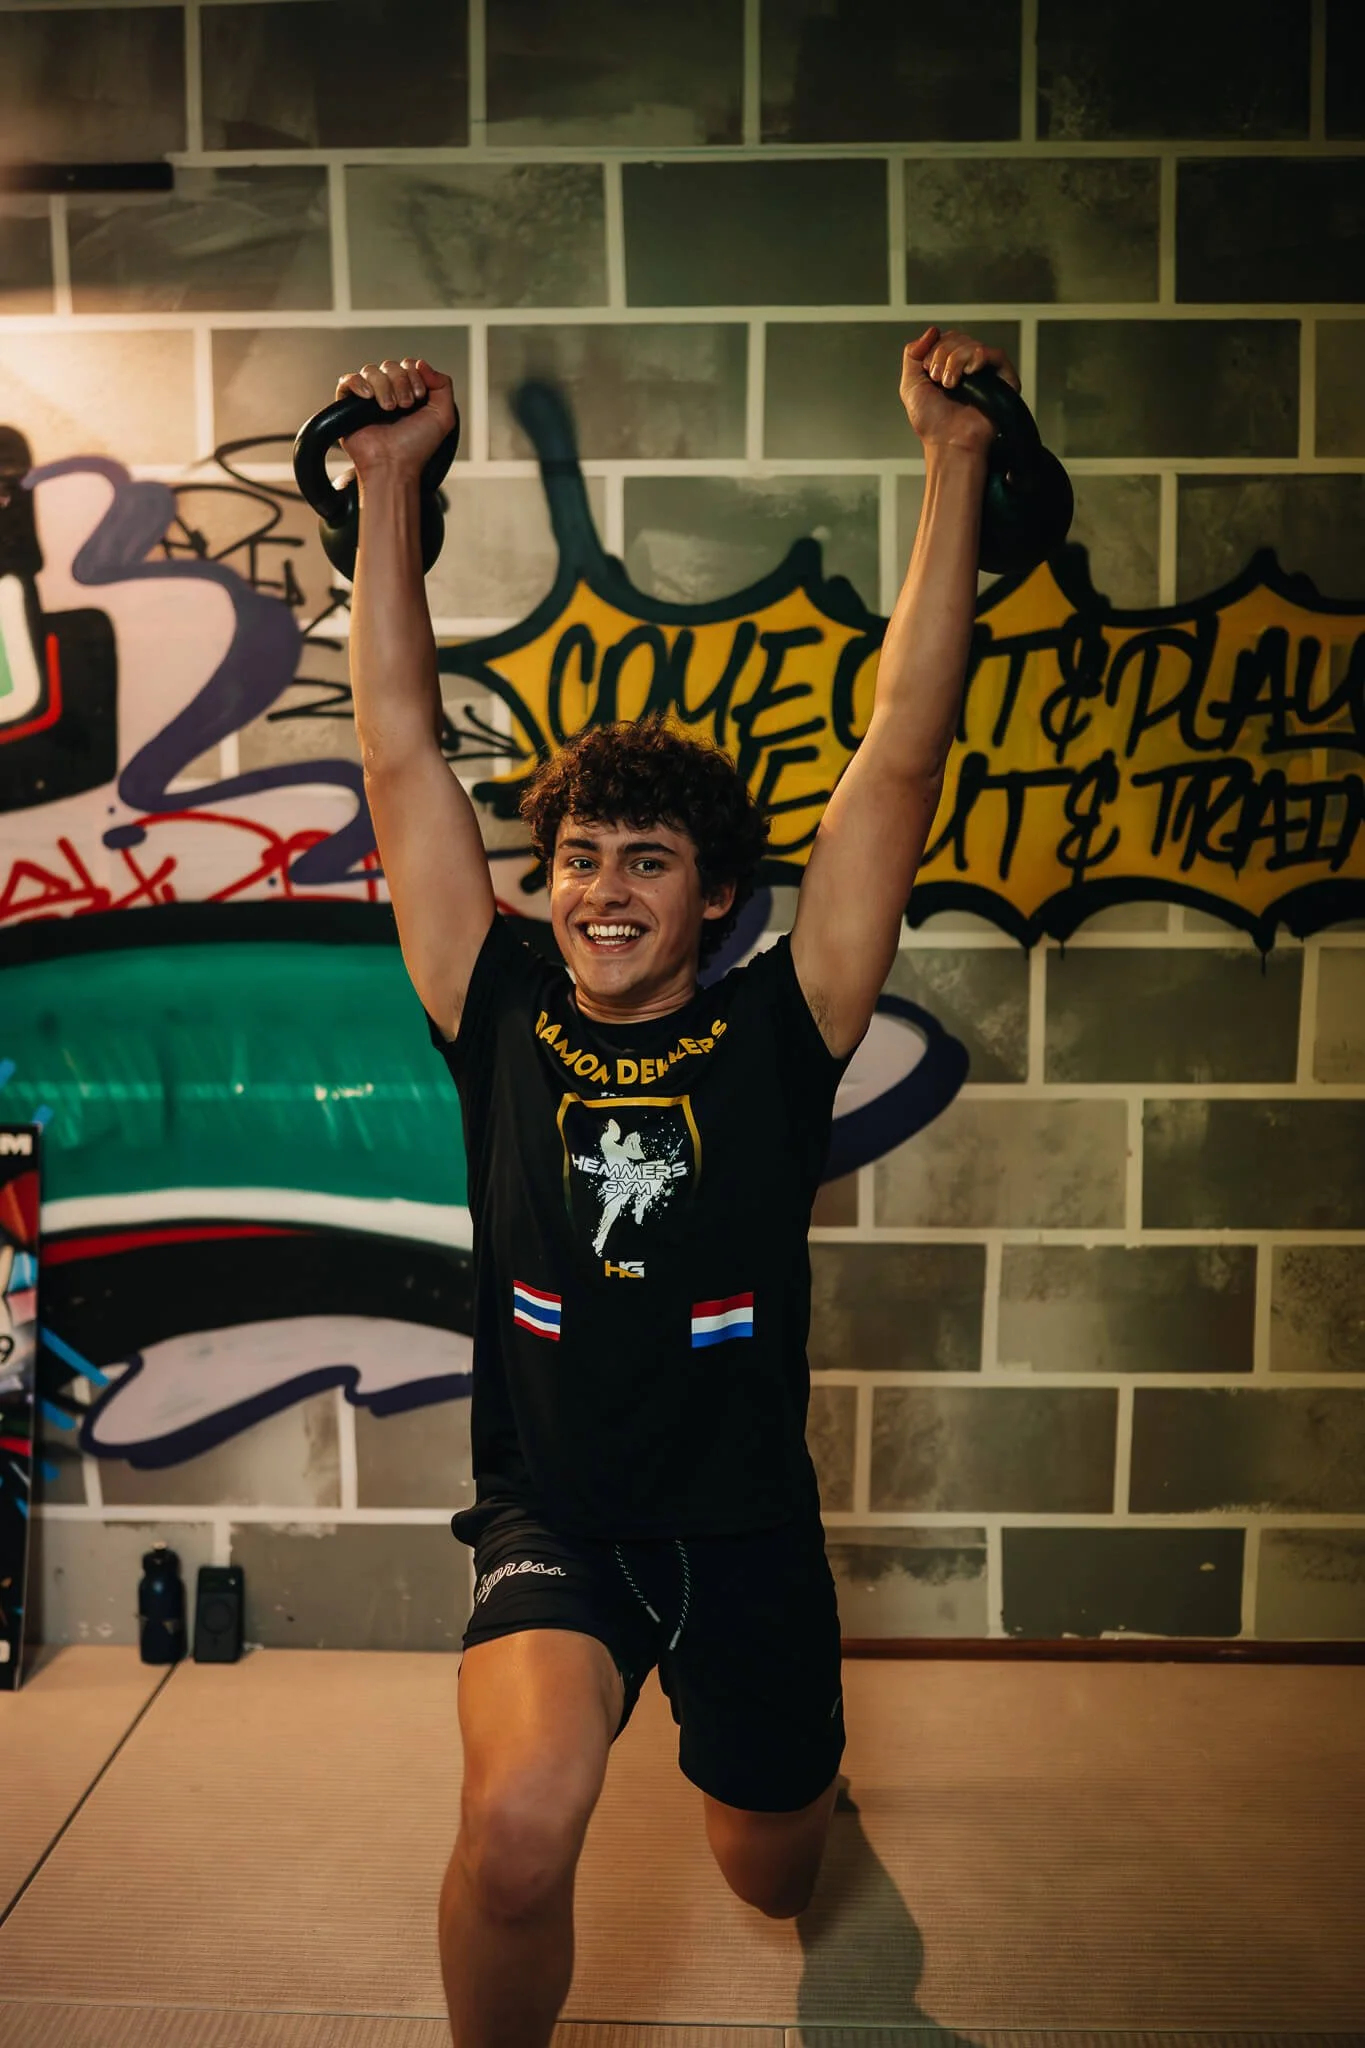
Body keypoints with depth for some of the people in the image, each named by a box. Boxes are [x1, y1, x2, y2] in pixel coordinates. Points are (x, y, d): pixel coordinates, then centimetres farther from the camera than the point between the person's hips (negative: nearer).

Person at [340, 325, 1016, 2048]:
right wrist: (390, 485, -7)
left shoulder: (776, 1033, -8)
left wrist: (953, 465, -13)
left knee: (772, 1879, 22)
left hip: (747, 1520, 1)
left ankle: (779, 1756, 60)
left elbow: (901, 758, -12)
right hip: (552, 1519, 0)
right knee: (517, 1830, -30)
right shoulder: (502, 1025, -5)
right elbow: (401, 759, -6)